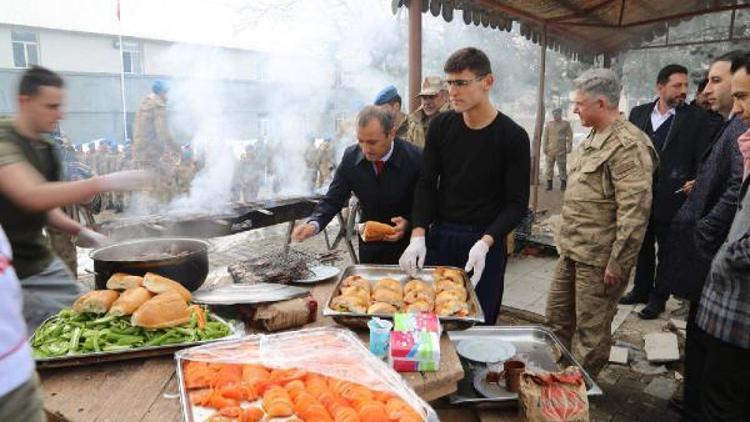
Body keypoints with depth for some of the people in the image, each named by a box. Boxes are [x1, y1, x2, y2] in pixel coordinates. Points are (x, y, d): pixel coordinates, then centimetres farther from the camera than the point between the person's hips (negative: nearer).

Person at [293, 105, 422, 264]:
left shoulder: (415, 159, -20)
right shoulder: (351, 157, -12)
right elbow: (333, 200, -7)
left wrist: (408, 224, -25)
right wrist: (313, 224, -24)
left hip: (407, 245, -2)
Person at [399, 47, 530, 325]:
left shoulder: (513, 137, -9)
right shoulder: (441, 126, 1)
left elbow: (517, 204, -8)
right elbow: (427, 184, 1)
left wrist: (485, 242, -22)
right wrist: (418, 235, -11)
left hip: (485, 243, -3)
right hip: (439, 237, 3)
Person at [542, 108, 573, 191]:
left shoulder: (566, 124, 4)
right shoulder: (549, 124, 11)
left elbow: (569, 136, 1)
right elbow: (545, 137, 10)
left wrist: (569, 148, -7)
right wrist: (544, 148, 3)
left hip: (561, 151, -2)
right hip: (550, 150, 3)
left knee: (562, 167, 0)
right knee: (549, 166, 3)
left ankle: (563, 184, 6)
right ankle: (549, 183, 9)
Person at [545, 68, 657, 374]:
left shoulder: (628, 146, -19)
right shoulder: (593, 139, 12)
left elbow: (634, 210, -22)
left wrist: (617, 264, -20)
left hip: (599, 259, -9)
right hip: (572, 251, 9)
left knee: (591, 331, 8)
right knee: (557, 318, 20)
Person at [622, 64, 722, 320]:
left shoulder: (698, 118, -7)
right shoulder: (639, 113, 4)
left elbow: (704, 159, -7)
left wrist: (697, 183, -19)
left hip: (671, 199, -4)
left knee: (666, 251, 9)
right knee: (642, 247, 18)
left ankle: (658, 297, 24)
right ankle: (641, 289, 34)